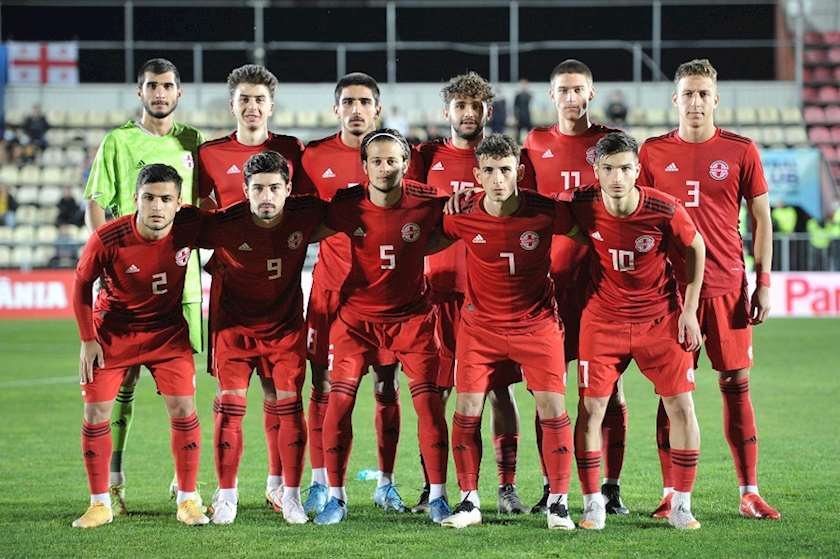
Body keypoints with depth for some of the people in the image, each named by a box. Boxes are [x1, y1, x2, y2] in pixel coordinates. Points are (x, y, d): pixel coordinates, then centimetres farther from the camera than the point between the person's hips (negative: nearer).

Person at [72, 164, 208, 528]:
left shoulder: (190, 226, -21)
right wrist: (88, 340, -7)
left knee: (183, 409, -8)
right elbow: (81, 284, -8)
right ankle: (100, 503, 9)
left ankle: (188, 499, 6)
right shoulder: (108, 239, -26)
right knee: (96, 412, -4)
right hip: (114, 330, -1)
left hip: (167, 330, 1)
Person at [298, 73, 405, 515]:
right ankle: (320, 486, 6)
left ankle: (386, 484, 11)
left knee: (387, 386, 2)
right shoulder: (314, 157, 3)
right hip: (330, 285, 0)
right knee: (324, 384, -1)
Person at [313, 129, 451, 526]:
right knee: (339, 400, -8)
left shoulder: (427, 203, -12)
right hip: (357, 315, 0)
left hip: (411, 315, 0)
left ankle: (437, 496, 3)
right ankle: (336, 497, 3)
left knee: (428, 400, -7)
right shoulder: (346, 205, -11)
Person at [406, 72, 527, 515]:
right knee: (435, 391, 0)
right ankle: (431, 489, 5)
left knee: (500, 390, 1)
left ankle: (507, 489, 4)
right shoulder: (428, 157, 8)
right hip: (440, 289, 0)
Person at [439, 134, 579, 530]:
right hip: (480, 323, 1)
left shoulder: (546, 212, -16)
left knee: (552, 408, -7)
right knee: (467, 409, -4)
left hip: (536, 322, -1)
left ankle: (558, 502, 4)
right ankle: (469, 501, 8)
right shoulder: (463, 217, -12)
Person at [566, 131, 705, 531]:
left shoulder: (665, 210, -19)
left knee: (681, 406, -2)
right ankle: (593, 505, 5)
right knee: (591, 406, -5)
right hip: (603, 317, 0)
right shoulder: (582, 206, -16)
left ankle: (681, 506, 9)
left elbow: (695, 248, -1)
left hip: (661, 318, 0)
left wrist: (689, 311, -2)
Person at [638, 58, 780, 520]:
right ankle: (670, 494, 4)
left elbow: (760, 219, 7)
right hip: (669, 287, 0)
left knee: (736, 386, 2)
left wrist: (763, 282, 1)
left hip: (727, 286, 0)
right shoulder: (653, 153, 5)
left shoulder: (740, 151, 3)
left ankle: (749, 494, 6)